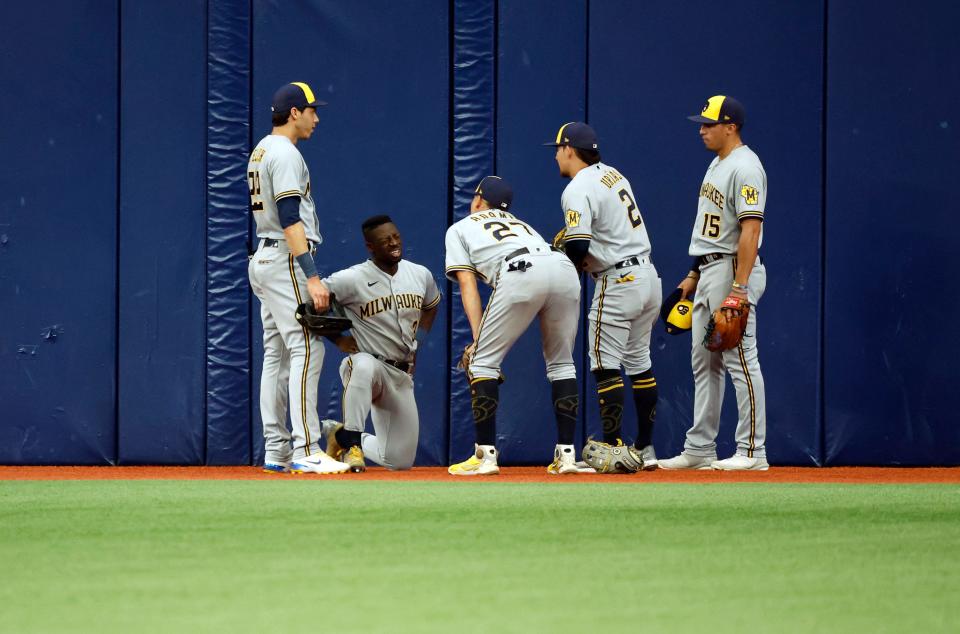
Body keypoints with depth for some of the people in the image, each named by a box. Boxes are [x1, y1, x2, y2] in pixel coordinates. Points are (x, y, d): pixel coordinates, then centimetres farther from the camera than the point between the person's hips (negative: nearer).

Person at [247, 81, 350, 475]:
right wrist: (312, 277, -27)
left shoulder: (260, 152, 18)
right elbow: (290, 220, -22)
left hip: (263, 261, 11)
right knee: (306, 349, -13)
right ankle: (306, 452, -19)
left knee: (276, 355, 10)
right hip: (287, 261, -11)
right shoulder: (285, 154, -14)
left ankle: (275, 452, 10)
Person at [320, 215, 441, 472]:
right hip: (368, 364, -5)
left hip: (403, 375, 5)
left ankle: (341, 436, 29)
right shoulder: (352, 279, -15)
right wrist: (338, 339, -14)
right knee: (364, 365, -45)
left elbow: (431, 306, 24)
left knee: (400, 461, 2)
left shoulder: (421, 275, 3)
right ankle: (351, 441, -28)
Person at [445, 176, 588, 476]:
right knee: (561, 363, 20)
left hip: (521, 274, -5)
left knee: (482, 361, 7)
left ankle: (485, 455, 2)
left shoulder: (459, 228, 30)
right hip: (565, 269, 5)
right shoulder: (519, 223, 42)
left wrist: (478, 338, 8)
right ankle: (566, 454, 15)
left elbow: (468, 285, 17)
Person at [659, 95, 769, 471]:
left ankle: (752, 452, -8)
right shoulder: (717, 164, 16)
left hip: (733, 270, -11)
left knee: (740, 361, -9)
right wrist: (693, 275, 22)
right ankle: (699, 450, 16)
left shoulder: (744, 168, -15)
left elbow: (750, 230, -22)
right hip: (708, 272, 11)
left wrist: (739, 288, -28)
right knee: (704, 363, 12)